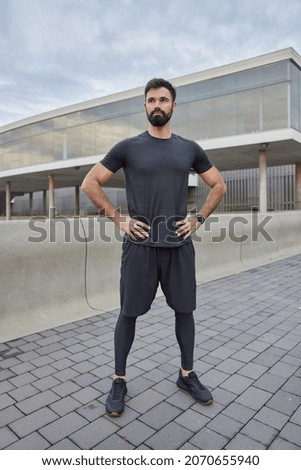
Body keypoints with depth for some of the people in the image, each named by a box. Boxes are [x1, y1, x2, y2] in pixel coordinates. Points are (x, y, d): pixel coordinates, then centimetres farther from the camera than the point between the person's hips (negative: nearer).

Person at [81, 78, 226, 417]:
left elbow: (218, 186, 17)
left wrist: (199, 219, 4)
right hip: (140, 244, -2)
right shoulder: (128, 147, 1)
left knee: (184, 310, 10)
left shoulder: (189, 148, 9)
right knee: (129, 312, 5)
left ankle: (187, 375, 31)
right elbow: (90, 183, 3)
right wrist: (118, 219, -5)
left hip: (179, 244, 3)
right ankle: (119, 381, 23)